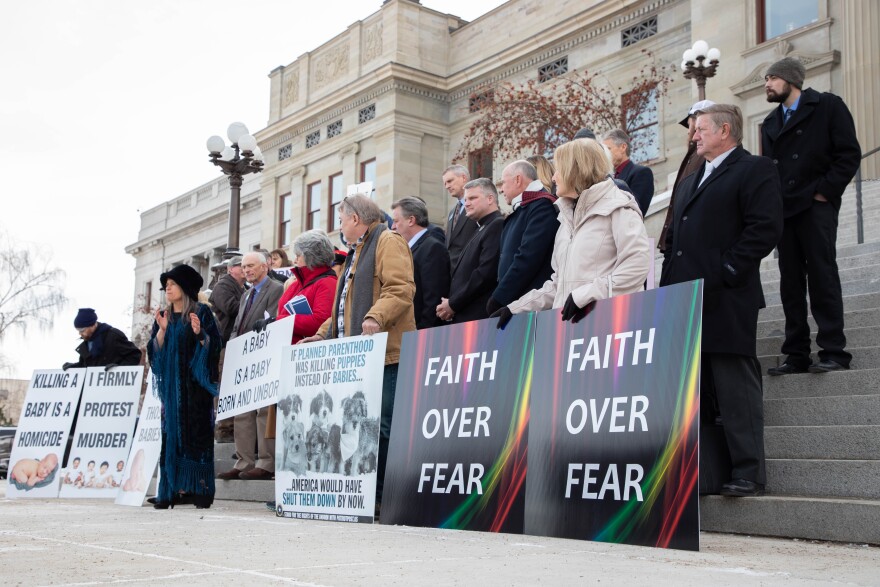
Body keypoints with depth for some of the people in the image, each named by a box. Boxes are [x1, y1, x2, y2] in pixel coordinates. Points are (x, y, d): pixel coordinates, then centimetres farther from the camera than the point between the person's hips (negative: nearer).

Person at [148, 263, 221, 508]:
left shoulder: (201, 312, 0)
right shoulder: (162, 317, 14)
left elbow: (214, 344, -6)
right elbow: (154, 351, 7)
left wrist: (200, 334, -24)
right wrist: (162, 330, -8)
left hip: (195, 382, -4)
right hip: (171, 383, 4)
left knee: (197, 431, -7)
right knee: (171, 433, 1)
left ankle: (200, 488, -5)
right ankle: (171, 489, 3)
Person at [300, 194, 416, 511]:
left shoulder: (388, 242, -1)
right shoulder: (356, 252, 29)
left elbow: (400, 288, -17)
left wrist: (376, 317, -30)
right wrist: (322, 335, 27)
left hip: (384, 353, -10)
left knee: (382, 427, -11)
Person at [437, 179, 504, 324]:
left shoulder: (498, 225, -8)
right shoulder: (482, 229, 23)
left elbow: (486, 273, -18)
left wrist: (453, 304, -12)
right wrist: (450, 303, 6)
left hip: (479, 316, -9)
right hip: (463, 316, 9)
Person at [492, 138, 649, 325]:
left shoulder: (617, 208, -3)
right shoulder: (568, 216, 23)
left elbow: (638, 263, -17)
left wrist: (586, 295, -20)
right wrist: (517, 308, 19)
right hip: (568, 322, 8)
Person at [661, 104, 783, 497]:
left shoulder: (754, 170, -1)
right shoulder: (692, 181, 26)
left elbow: (765, 227, -13)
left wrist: (726, 272, -17)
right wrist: (669, 283, 12)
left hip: (725, 299, -8)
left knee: (735, 386, -6)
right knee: (698, 390, 11)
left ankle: (748, 473, 0)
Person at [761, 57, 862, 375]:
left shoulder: (828, 106, 1)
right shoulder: (771, 122, 19)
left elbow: (849, 154, -6)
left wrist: (825, 191, -12)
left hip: (816, 206, -6)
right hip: (783, 210, 6)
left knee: (822, 277, -7)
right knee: (791, 284, 4)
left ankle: (833, 351, -2)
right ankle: (796, 355, 7)